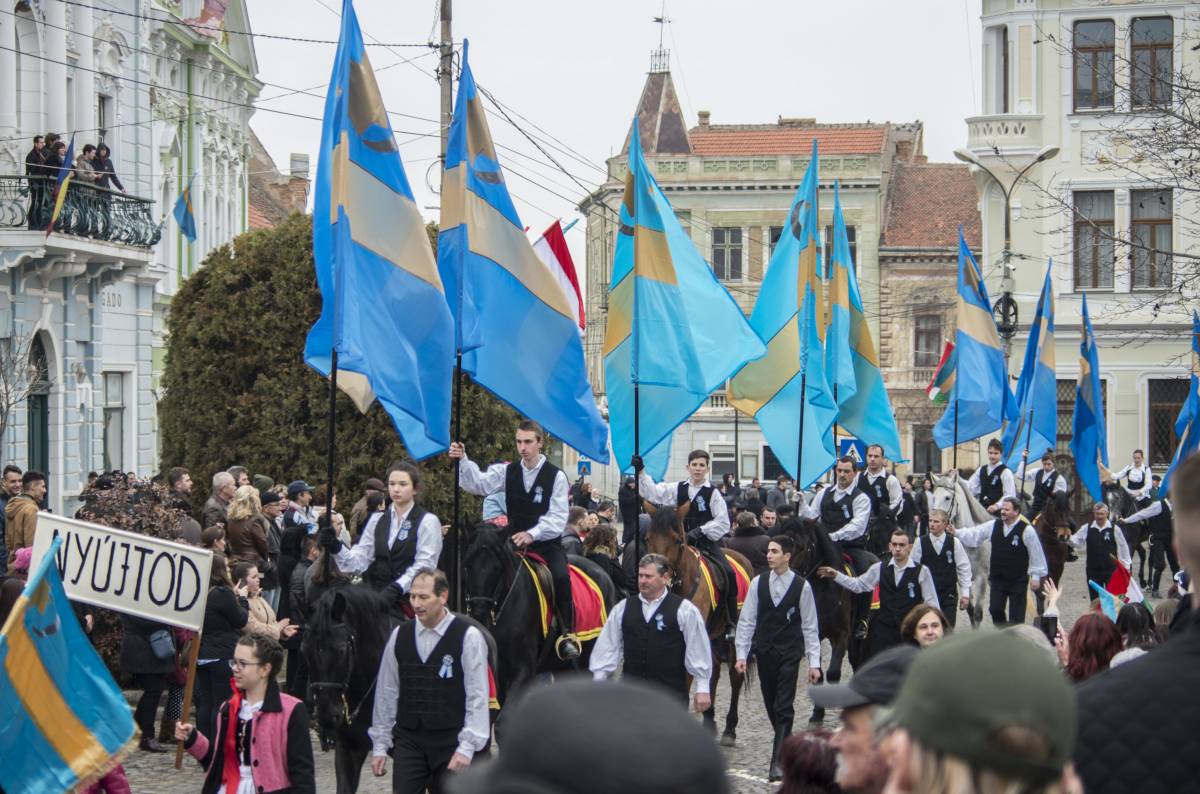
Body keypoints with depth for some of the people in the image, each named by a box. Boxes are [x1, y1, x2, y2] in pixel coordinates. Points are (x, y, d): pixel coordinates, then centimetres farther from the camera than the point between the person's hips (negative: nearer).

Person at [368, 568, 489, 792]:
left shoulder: (468, 637, -6)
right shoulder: (399, 635, 6)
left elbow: (477, 697, -8)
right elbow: (386, 692, 10)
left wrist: (467, 746, -14)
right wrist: (379, 745, 9)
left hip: (450, 742, -3)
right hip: (408, 739, 3)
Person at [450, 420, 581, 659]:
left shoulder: (556, 476, -3)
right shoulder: (508, 471, 6)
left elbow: (557, 519, -9)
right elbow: (479, 484, -8)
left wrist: (532, 534, -24)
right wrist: (463, 460, -26)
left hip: (546, 544, -3)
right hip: (516, 542, 3)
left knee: (561, 577, -30)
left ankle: (567, 635, -19)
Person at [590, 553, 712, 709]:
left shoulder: (684, 610, -4)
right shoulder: (622, 609, 6)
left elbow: (699, 651, -3)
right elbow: (607, 647, 9)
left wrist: (702, 689, -5)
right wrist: (598, 683, 6)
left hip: (671, 692, -3)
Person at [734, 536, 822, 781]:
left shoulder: (802, 586, -4)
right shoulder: (758, 583, 2)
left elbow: (809, 627, -1)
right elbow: (746, 621, 4)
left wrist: (814, 662, -4)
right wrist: (741, 654, -1)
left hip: (789, 653, -3)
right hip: (764, 651, 3)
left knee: (784, 708, -9)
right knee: (771, 706, 11)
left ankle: (777, 763, -12)